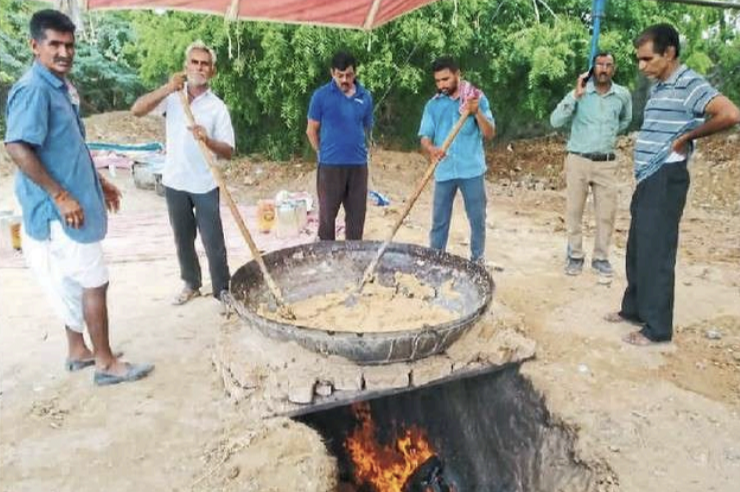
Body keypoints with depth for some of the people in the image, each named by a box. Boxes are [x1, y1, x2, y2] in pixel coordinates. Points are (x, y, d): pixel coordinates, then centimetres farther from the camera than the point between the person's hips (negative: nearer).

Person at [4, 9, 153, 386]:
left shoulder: (60, 87, 13)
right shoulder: (33, 89, -17)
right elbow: (17, 147, -26)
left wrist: (98, 181, 22)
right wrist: (61, 196, -24)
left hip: (75, 202, 10)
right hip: (60, 209, -10)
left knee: (76, 282, 17)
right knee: (94, 282, -2)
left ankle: (77, 351, 31)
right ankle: (106, 363, 10)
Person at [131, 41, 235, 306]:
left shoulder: (217, 107, -5)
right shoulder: (172, 96, 2)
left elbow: (228, 151, -8)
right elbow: (136, 110, -11)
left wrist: (208, 140, -28)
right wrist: (167, 88, -21)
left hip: (205, 185, -3)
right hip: (175, 182, 3)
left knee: (213, 241, 0)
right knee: (183, 239, 16)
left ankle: (222, 290, 14)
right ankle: (191, 284, 33)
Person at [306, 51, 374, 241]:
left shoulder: (365, 96, 4)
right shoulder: (321, 95, -5)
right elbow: (311, 130, 2)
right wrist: (324, 153, 6)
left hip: (358, 164, 3)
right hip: (330, 165, -3)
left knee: (357, 214, 9)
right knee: (327, 214, 5)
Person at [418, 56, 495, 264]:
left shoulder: (477, 98, 1)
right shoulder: (433, 105, 5)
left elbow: (490, 134, -3)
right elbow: (425, 138, -1)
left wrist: (477, 112, -18)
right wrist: (431, 149, -23)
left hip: (472, 169, -1)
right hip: (444, 171, 1)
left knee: (477, 218, 7)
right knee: (439, 221, 7)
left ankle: (478, 260, 21)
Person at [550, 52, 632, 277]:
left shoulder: (623, 95, 3)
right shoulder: (579, 93, -5)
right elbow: (555, 121, -17)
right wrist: (575, 96, -21)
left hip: (607, 163, 2)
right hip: (578, 160, -2)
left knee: (606, 213, 4)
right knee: (574, 211, 4)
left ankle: (601, 257, 17)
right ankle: (575, 256, 17)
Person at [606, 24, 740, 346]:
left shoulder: (689, 84, -13)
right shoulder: (658, 87, 15)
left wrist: (687, 137, -15)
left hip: (666, 180, -9)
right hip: (648, 179, 9)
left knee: (656, 252, -4)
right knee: (638, 249, 16)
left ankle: (657, 328, 7)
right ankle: (633, 308, 30)